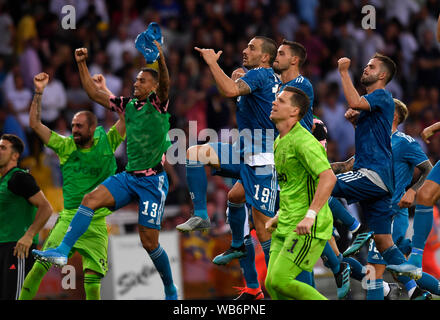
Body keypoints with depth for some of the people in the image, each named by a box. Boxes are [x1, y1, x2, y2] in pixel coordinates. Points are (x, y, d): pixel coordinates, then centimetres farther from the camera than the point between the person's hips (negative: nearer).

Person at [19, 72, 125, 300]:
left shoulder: (106, 143, 4)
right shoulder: (65, 146, 8)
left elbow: (126, 116, -4)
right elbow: (35, 124, 6)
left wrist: (104, 91, -7)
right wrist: (39, 93, -1)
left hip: (96, 223, -1)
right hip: (68, 218, 1)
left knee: (92, 278, -7)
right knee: (41, 265, -14)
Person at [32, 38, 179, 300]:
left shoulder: (158, 104, -5)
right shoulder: (128, 105, 12)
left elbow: (165, 84, -26)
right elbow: (94, 93, 16)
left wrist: (161, 60, -43)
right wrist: (82, 64, 8)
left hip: (153, 180, -6)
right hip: (128, 176, 6)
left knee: (150, 242, -4)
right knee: (91, 199, -17)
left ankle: (171, 291, 15)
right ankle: (62, 251, -23)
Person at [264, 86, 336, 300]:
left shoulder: (303, 141, -15)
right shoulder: (279, 142, 16)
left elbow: (328, 178, -27)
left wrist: (310, 216, -33)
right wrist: (279, 217, 22)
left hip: (308, 228, -9)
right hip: (286, 226, 9)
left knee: (280, 281, -17)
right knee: (271, 284, 0)